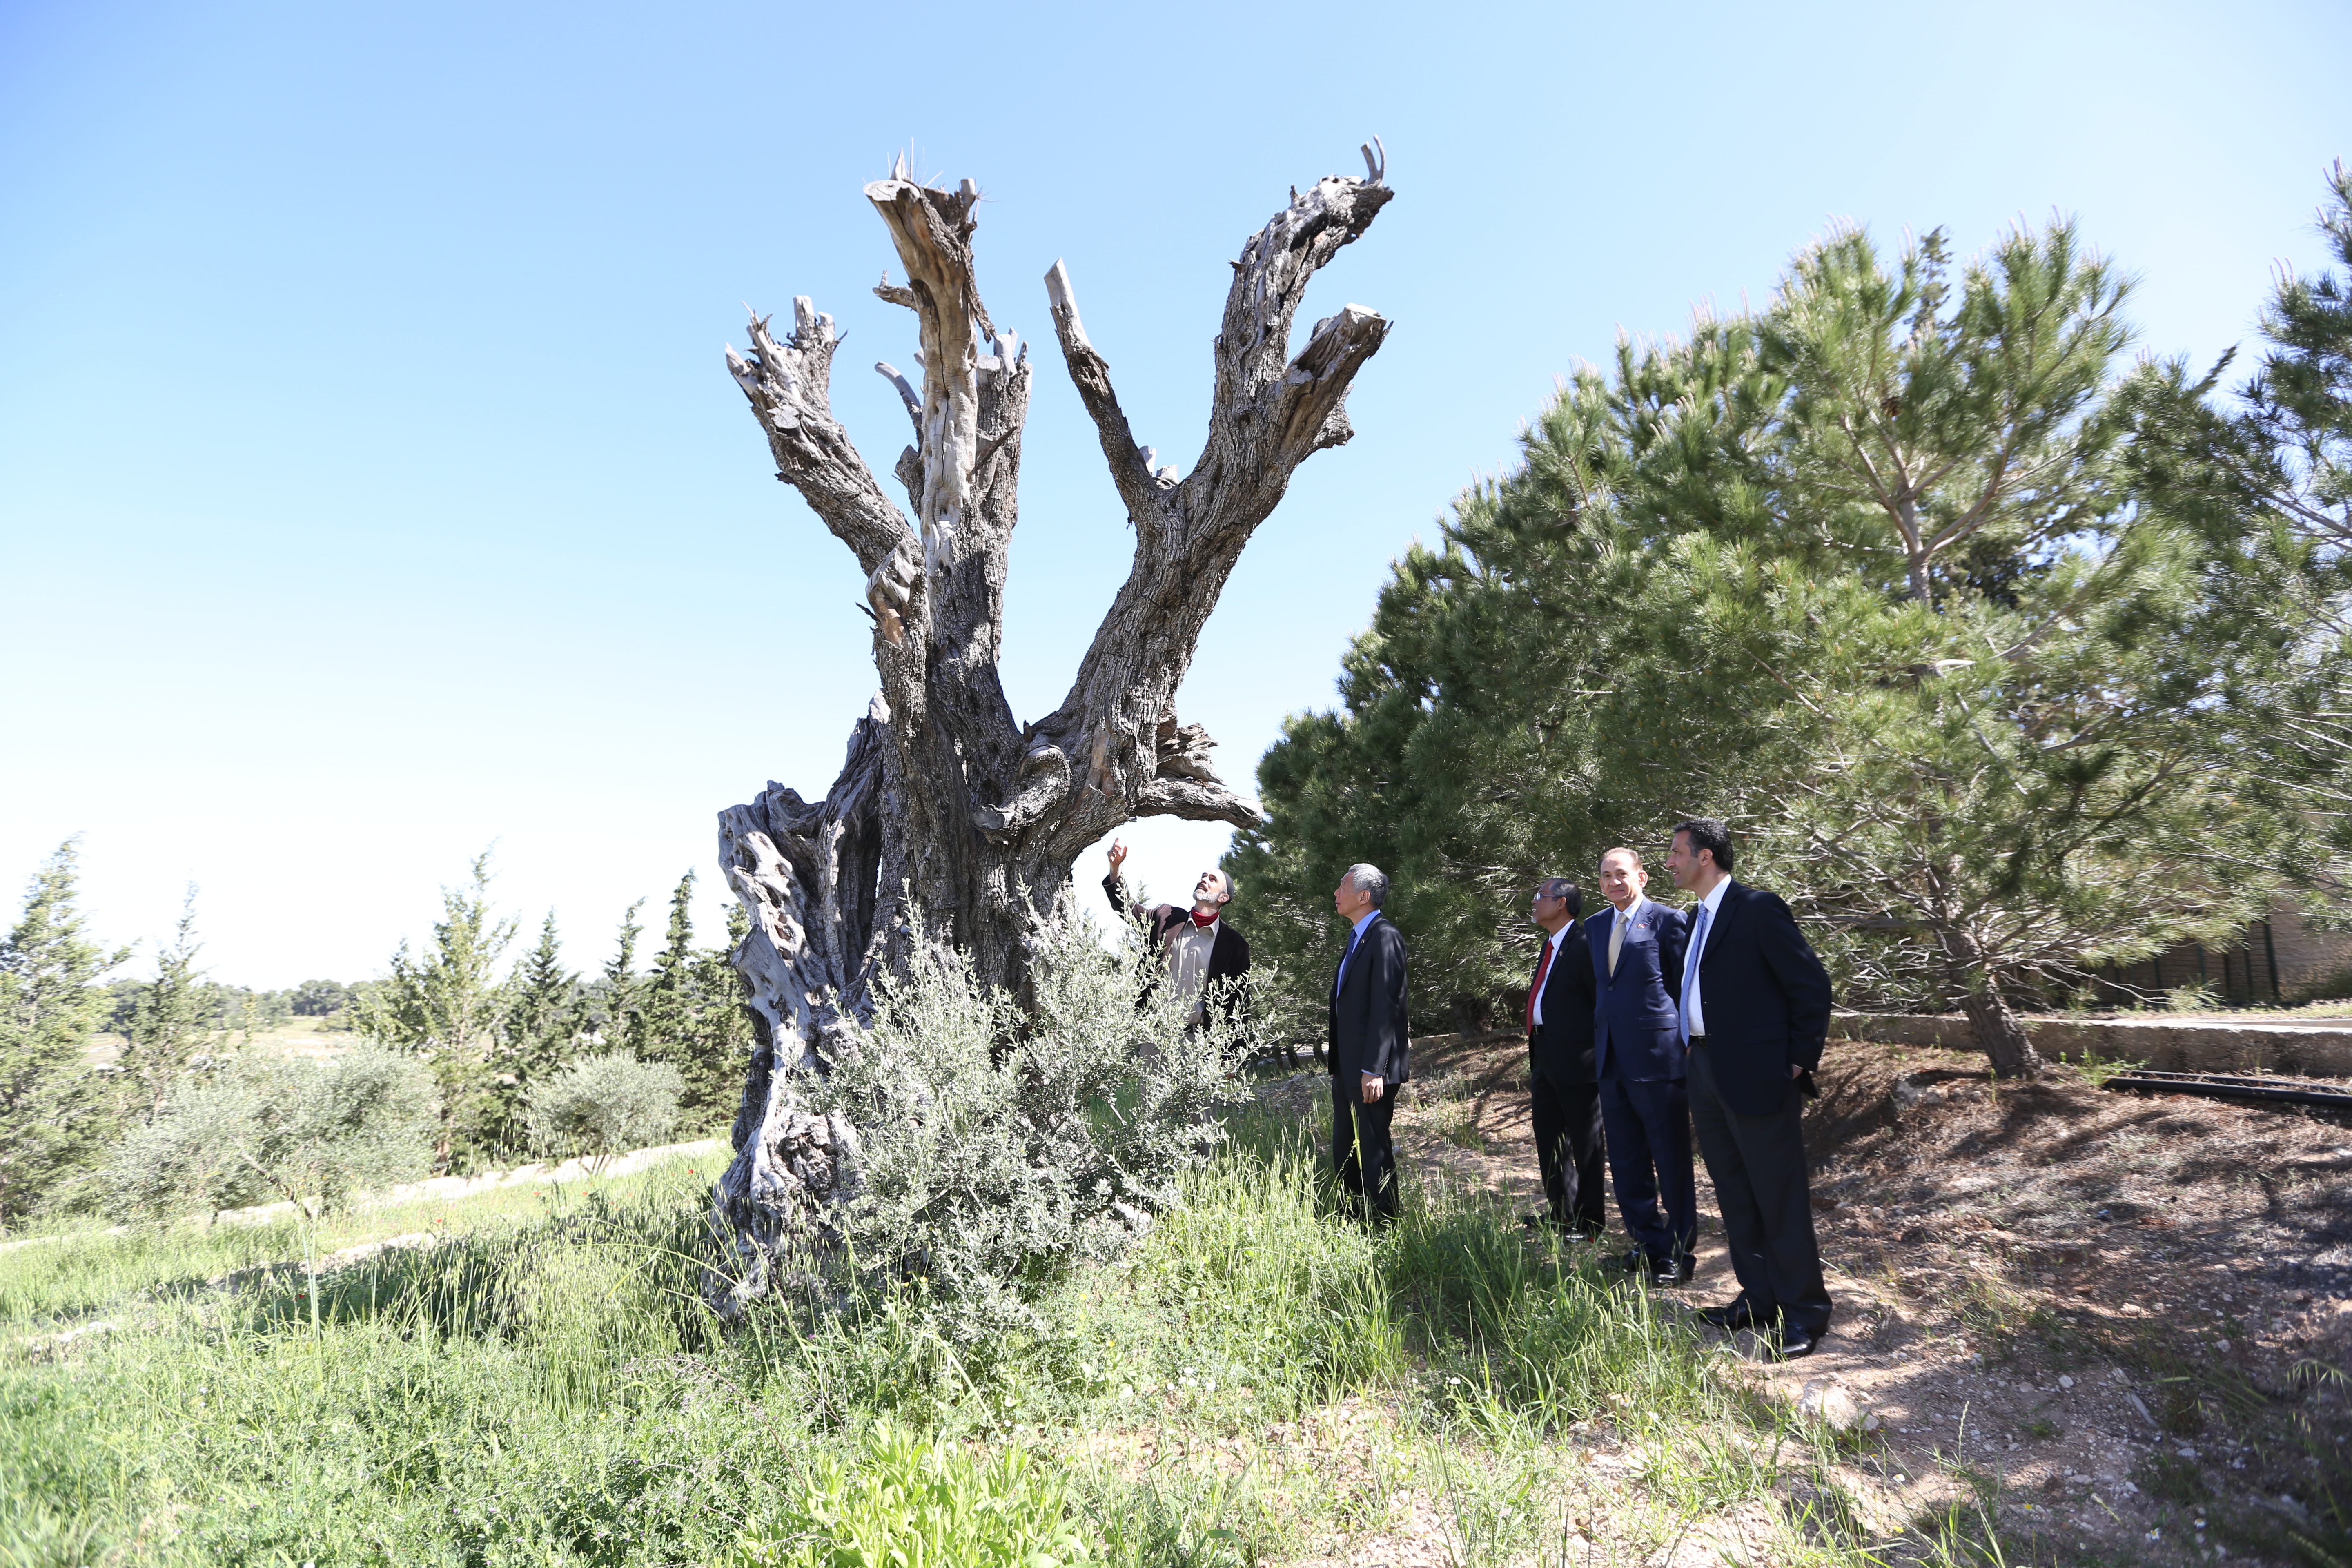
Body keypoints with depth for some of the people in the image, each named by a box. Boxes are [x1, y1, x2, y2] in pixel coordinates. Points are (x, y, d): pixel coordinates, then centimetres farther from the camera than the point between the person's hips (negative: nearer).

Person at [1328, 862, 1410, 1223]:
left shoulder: (1385, 937, -15)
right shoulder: (1357, 937, 15)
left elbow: (1385, 1007, -21)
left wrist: (1373, 1069, -24)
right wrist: (1339, 1065, 17)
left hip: (1370, 1070, -10)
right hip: (1347, 1070, 10)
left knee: (1373, 1152, 0)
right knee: (1345, 1153, 16)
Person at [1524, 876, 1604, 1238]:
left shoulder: (1583, 945, -16)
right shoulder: (1550, 945, 13)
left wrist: (1598, 1053, -16)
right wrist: (1537, 1060, 18)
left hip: (1576, 1059, -10)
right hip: (1546, 1057, 10)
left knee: (1584, 1142, 5)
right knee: (1548, 1136, 19)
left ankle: (1590, 1221, 18)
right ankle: (1562, 1211, 34)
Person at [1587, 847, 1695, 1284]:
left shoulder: (1667, 920, -7)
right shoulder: (1595, 927, 13)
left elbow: (1685, 987, -4)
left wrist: (1682, 1043, -3)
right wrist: (1600, 1042, 14)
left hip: (1657, 1058, -6)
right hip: (1612, 1060, 7)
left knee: (1672, 1162, 5)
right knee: (1627, 1163, 14)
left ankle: (1676, 1252, 17)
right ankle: (1647, 1242, 27)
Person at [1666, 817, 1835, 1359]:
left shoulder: (1758, 908, -13)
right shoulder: (1698, 917, 12)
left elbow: (1812, 984, -13)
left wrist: (1800, 1061, -11)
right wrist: (1697, 1053, 12)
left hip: (1757, 1072, -9)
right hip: (1707, 1071, 9)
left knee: (1779, 1197, 2)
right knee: (1734, 1194, 16)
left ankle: (1805, 1313, 16)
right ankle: (1758, 1299, 29)